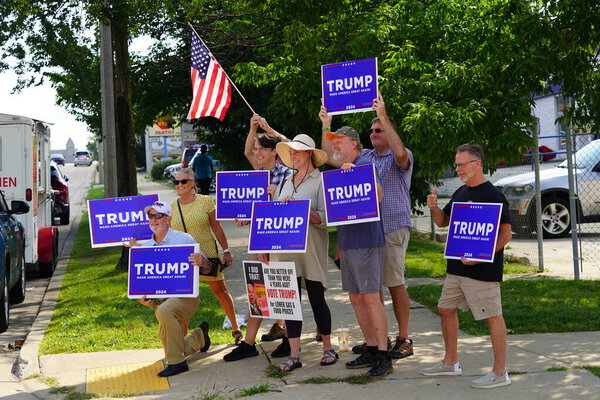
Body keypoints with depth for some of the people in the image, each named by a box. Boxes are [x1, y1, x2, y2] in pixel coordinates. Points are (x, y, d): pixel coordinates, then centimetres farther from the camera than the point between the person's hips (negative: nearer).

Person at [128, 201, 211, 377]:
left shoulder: (184, 239, -3)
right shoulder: (145, 247, 10)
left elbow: (205, 264, -5)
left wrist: (202, 261, -30)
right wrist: (141, 296, -5)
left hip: (185, 296, -6)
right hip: (160, 300, 6)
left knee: (164, 311, -38)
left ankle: (177, 362, -27)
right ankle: (199, 335, 37)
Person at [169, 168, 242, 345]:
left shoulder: (206, 201, -3)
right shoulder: (172, 208, 4)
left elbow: (217, 228, 1)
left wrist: (226, 251, 0)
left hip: (208, 255, -2)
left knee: (221, 291, 6)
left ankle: (236, 330, 21)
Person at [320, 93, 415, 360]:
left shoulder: (401, 158, -2)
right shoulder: (363, 157, 15)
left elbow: (400, 152, -26)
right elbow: (331, 158, 11)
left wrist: (384, 117, -29)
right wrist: (326, 127, 0)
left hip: (393, 228, -6)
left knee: (395, 284, -4)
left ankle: (403, 339, 4)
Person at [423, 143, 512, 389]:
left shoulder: (492, 195, -13)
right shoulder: (460, 193, 13)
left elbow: (505, 234, -17)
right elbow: (443, 222, 21)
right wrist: (433, 207, 0)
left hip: (483, 269, -9)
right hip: (457, 267, 10)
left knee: (493, 316, -3)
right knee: (446, 309, 15)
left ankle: (500, 373, 3)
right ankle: (450, 363, 28)